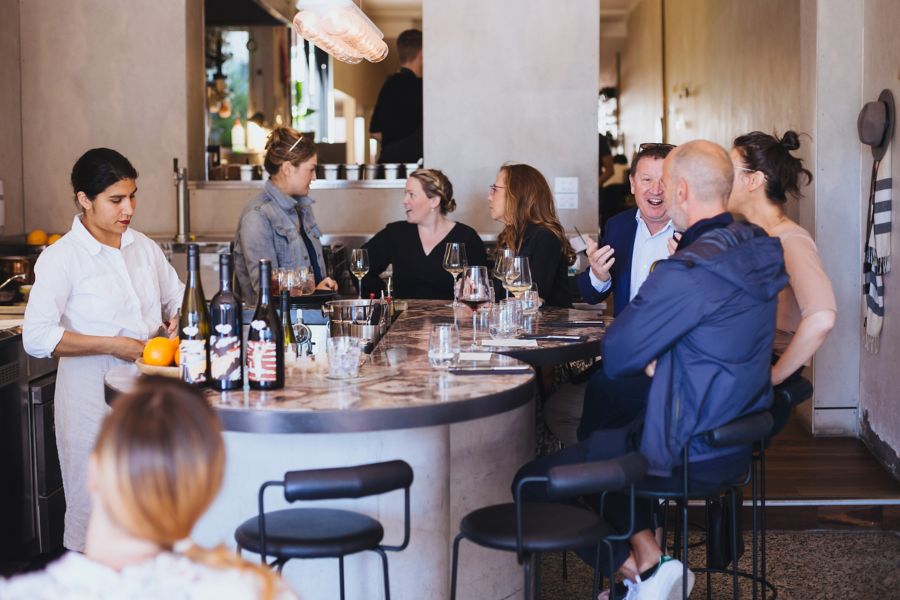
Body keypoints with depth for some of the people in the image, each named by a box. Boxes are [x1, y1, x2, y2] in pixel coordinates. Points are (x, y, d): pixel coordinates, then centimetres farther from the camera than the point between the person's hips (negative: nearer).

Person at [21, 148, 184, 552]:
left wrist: (181, 320, 1)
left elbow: (178, 298, 24)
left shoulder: (144, 248, 9)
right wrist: (112, 345, -19)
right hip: (91, 393, -5)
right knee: (92, 509, 1)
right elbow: (37, 337, -17)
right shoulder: (61, 258, -9)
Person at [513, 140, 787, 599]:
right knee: (604, 441, 33)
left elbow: (615, 358, -19)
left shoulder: (687, 272, -27)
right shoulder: (757, 247, 1)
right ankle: (648, 560, 22)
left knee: (532, 481, 2)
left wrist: (649, 360, 2)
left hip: (691, 454, -9)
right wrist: (656, 359, -1)